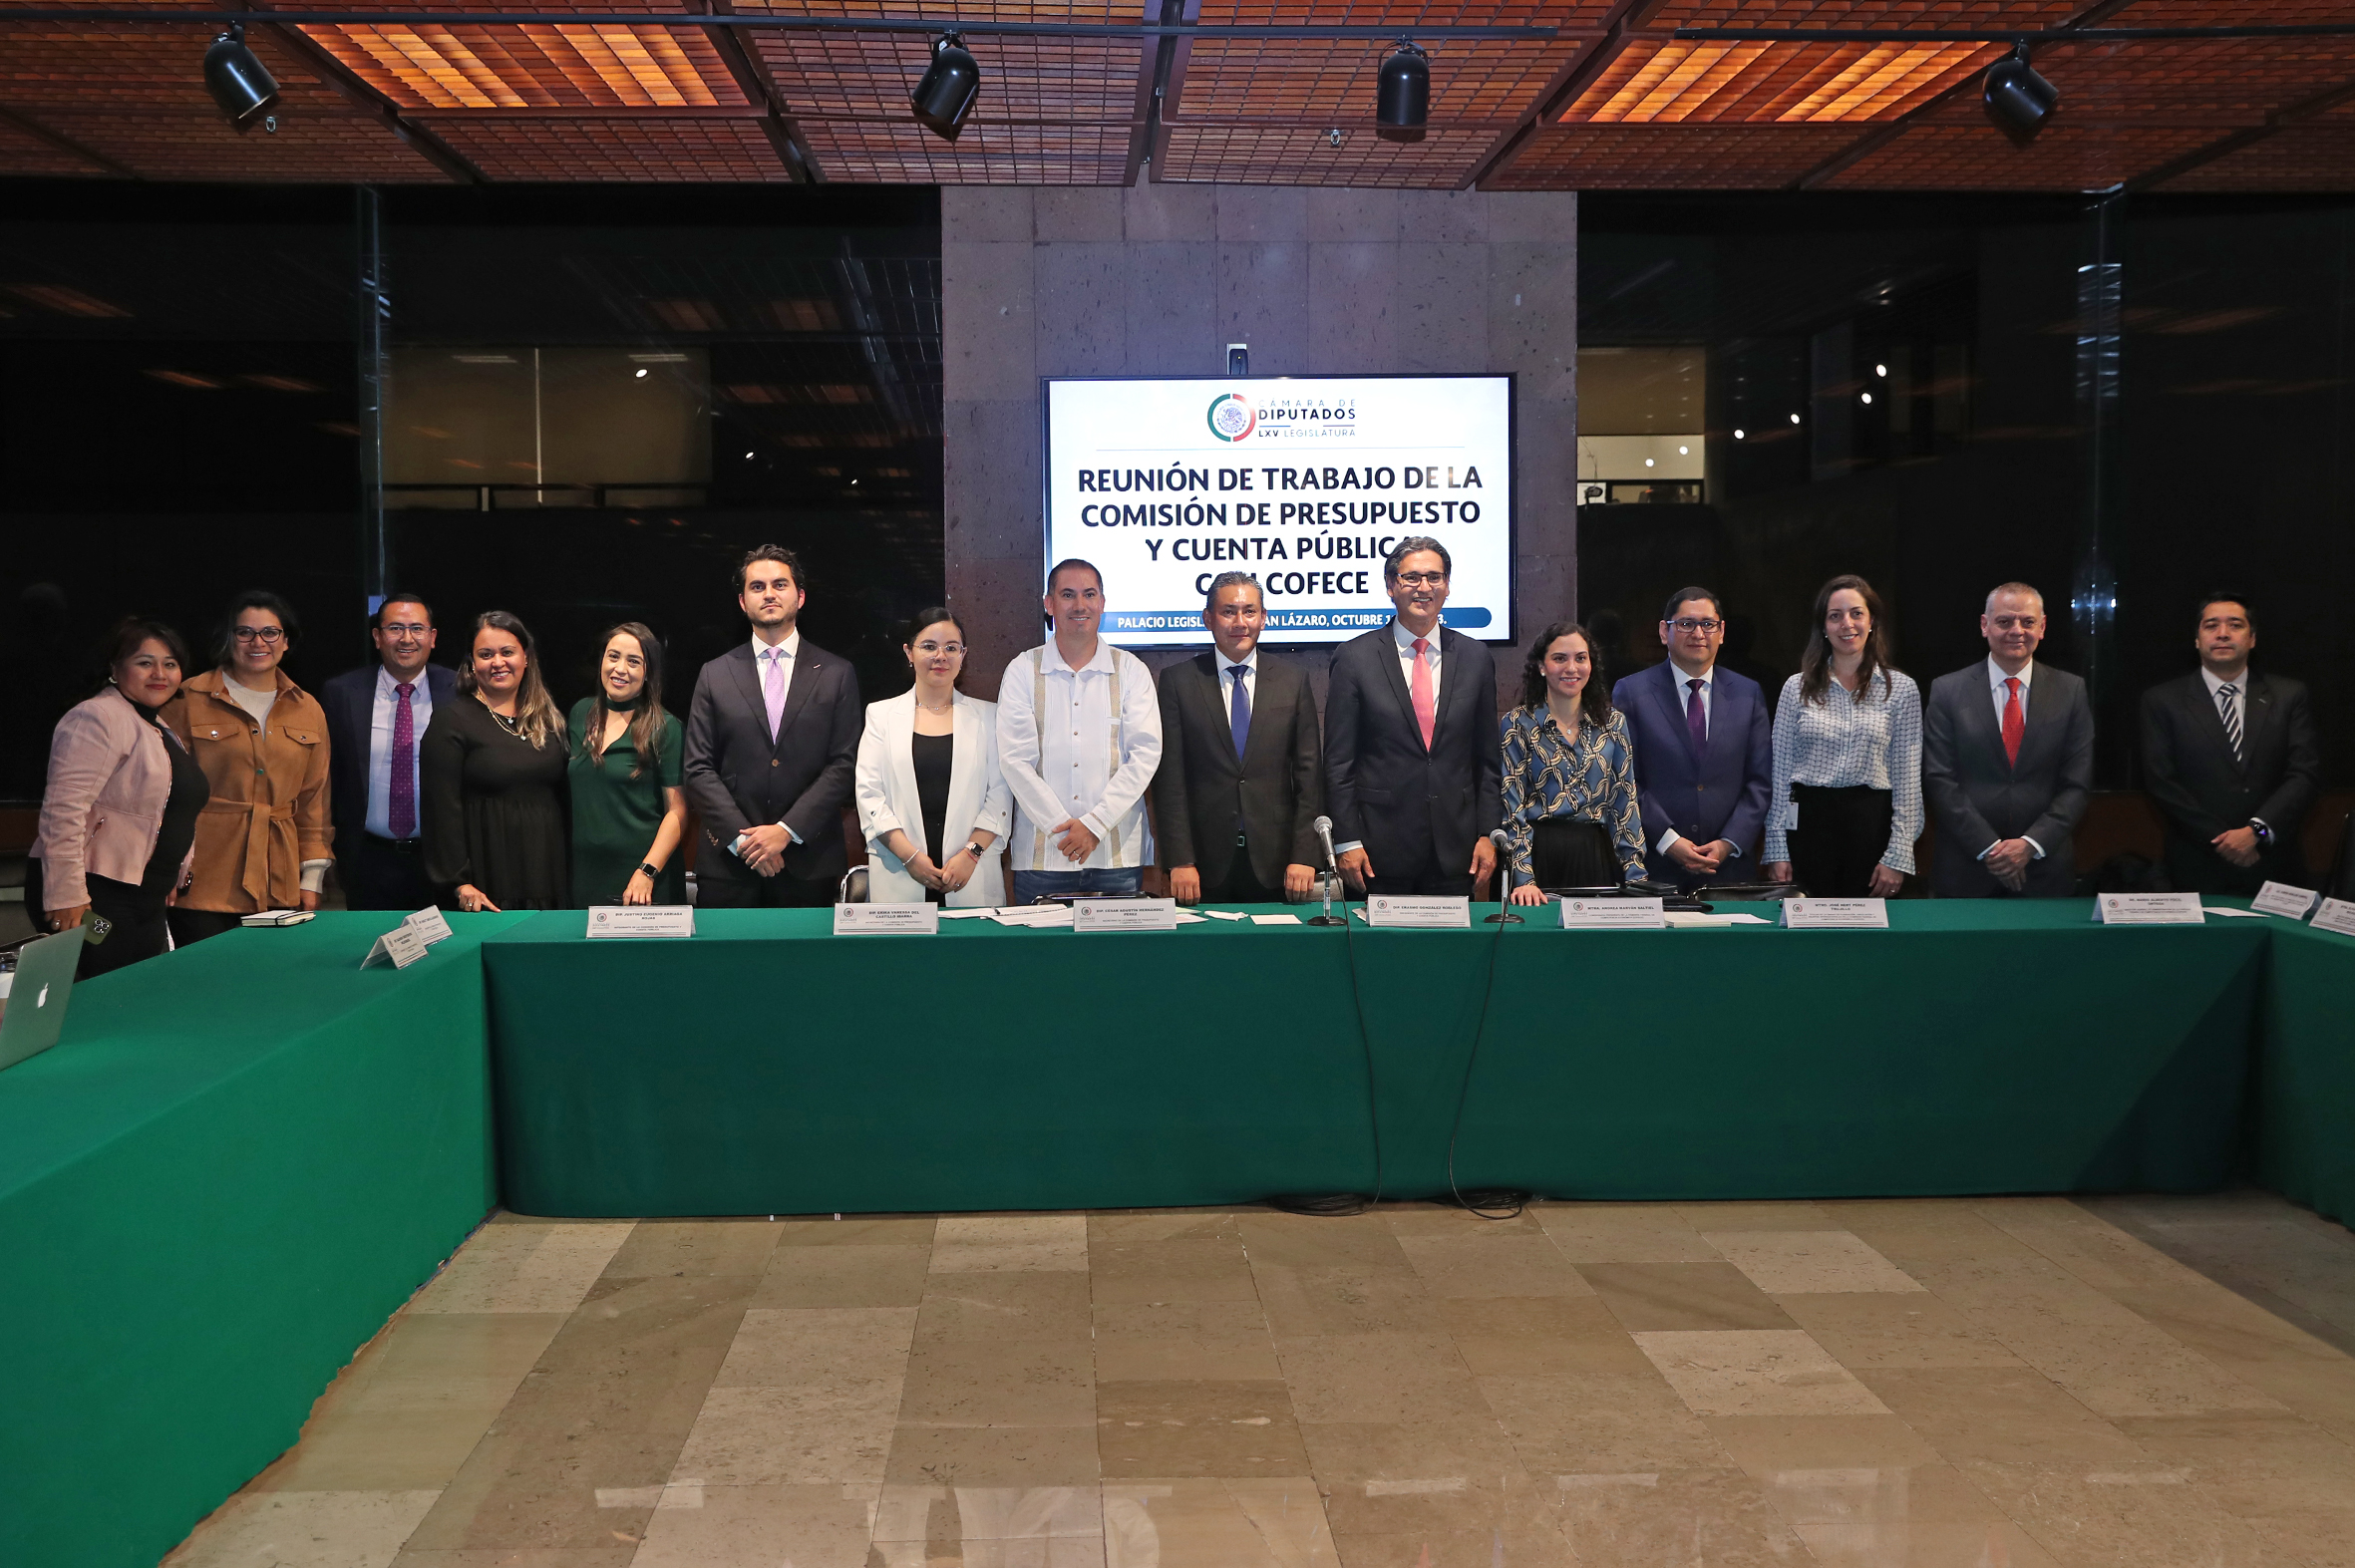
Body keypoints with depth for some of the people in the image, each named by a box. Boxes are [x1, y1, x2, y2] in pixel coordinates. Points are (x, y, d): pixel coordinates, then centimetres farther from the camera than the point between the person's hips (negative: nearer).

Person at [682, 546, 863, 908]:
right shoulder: (715, 675, 9)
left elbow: (843, 765, -1)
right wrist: (742, 838, -9)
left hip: (809, 864, -1)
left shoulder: (837, 674, 6)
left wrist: (786, 830, -10)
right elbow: (699, 770, 4)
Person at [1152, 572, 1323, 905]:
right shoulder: (1177, 681, 4)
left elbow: (1309, 774, 5)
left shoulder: (1293, 681, 7)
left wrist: (1305, 856, -4)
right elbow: (1169, 778, -1)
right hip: (1206, 864, -1)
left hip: (1274, 864, 1)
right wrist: (1180, 861, -8)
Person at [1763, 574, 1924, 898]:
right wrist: (1777, 849, -1)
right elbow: (1781, 773, 5)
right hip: (1808, 825, 1)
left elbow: (1908, 779, 1)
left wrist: (1897, 856, -6)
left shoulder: (1902, 689, 3)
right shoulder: (1797, 687, 6)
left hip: (1871, 826, -1)